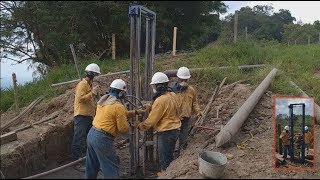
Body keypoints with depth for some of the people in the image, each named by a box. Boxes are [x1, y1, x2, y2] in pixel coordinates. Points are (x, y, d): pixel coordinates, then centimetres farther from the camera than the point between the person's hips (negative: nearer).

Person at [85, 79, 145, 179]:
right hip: (102, 139, -9)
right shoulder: (118, 106, -17)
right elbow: (124, 129, -13)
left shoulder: (103, 99, 8)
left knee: (92, 166, 24)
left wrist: (136, 112, 18)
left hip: (91, 134, 9)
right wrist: (128, 125, 8)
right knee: (111, 167, 5)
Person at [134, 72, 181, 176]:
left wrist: (139, 125, -2)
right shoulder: (173, 95, 2)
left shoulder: (160, 100, -24)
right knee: (169, 155, 23)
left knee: (164, 157, 8)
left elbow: (151, 120, -19)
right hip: (174, 129, 9)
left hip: (166, 132, -9)